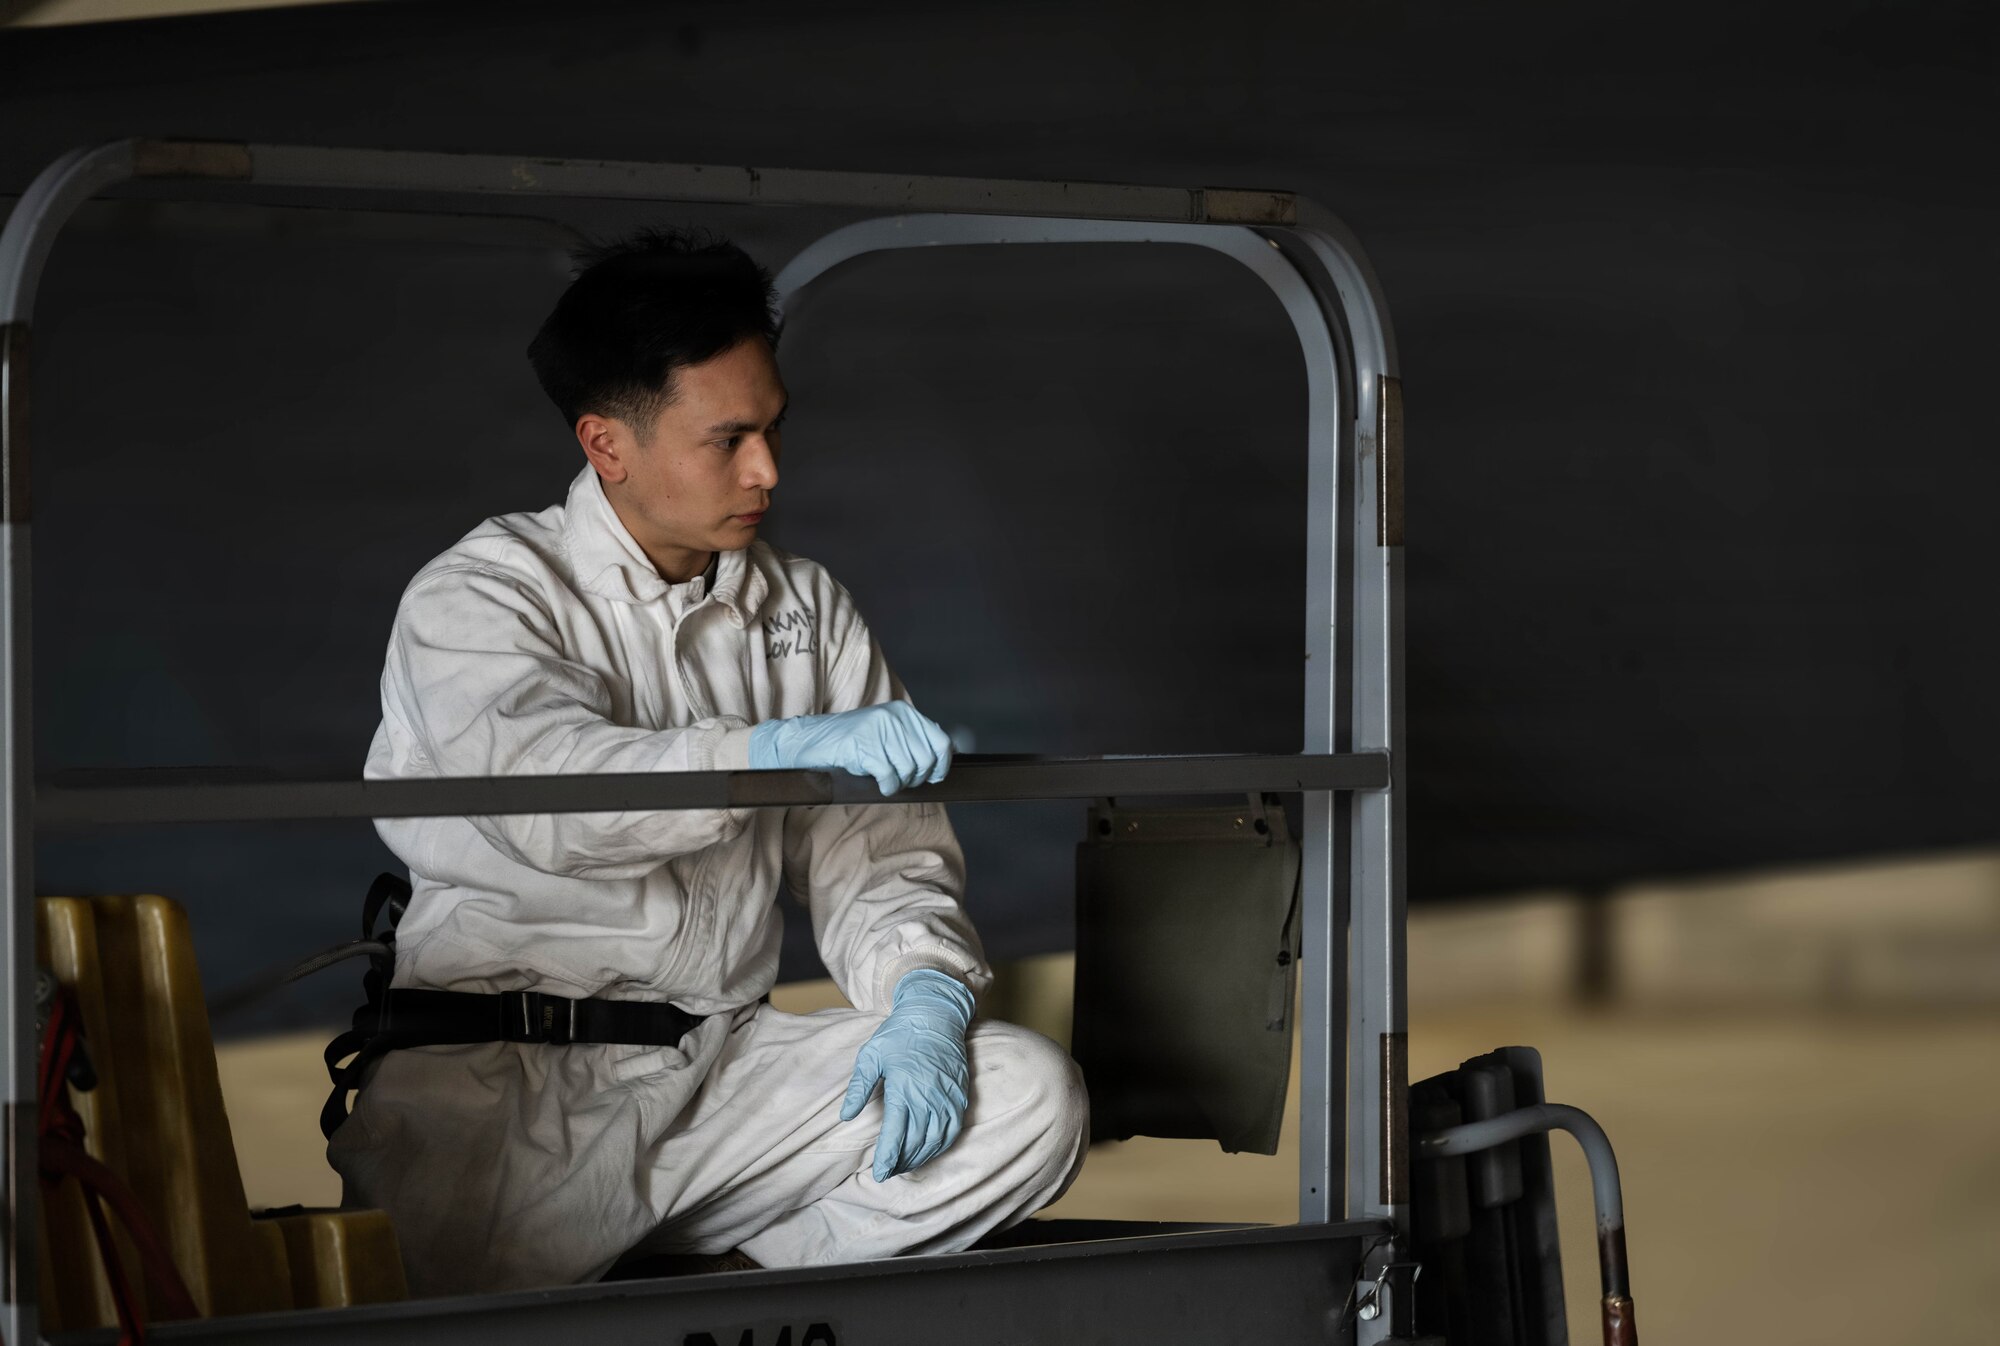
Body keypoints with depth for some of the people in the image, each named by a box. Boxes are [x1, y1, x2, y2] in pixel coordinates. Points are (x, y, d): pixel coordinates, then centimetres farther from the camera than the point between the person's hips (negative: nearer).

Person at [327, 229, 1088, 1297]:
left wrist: (926, 999, -11)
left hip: (726, 1068, 4)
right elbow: (543, 791, -23)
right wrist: (783, 751, -35)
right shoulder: (478, 598, -1)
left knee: (1031, 1093, -17)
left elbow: (875, 857, 11)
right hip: (502, 1081, -4)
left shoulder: (808, 613, 17)